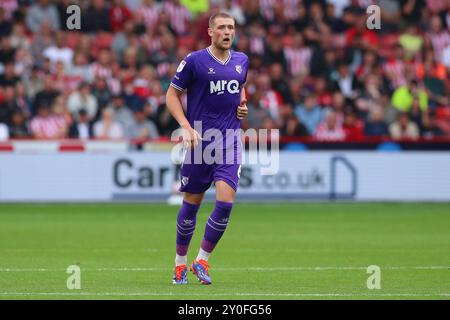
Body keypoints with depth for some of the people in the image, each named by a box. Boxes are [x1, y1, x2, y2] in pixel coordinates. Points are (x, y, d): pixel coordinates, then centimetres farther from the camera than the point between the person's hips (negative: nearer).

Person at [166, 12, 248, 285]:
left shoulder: (241, 61, 9)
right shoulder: (194, 61, -6)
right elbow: (172, 95, -1)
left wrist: (243, 105, 7)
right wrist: (186, 127, -12)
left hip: (230, 144, 3)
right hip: (200, 141, -3)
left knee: (226, 201, -12)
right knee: (192, 204, 6)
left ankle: (202, 261, 2)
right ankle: (180, 263, 23)